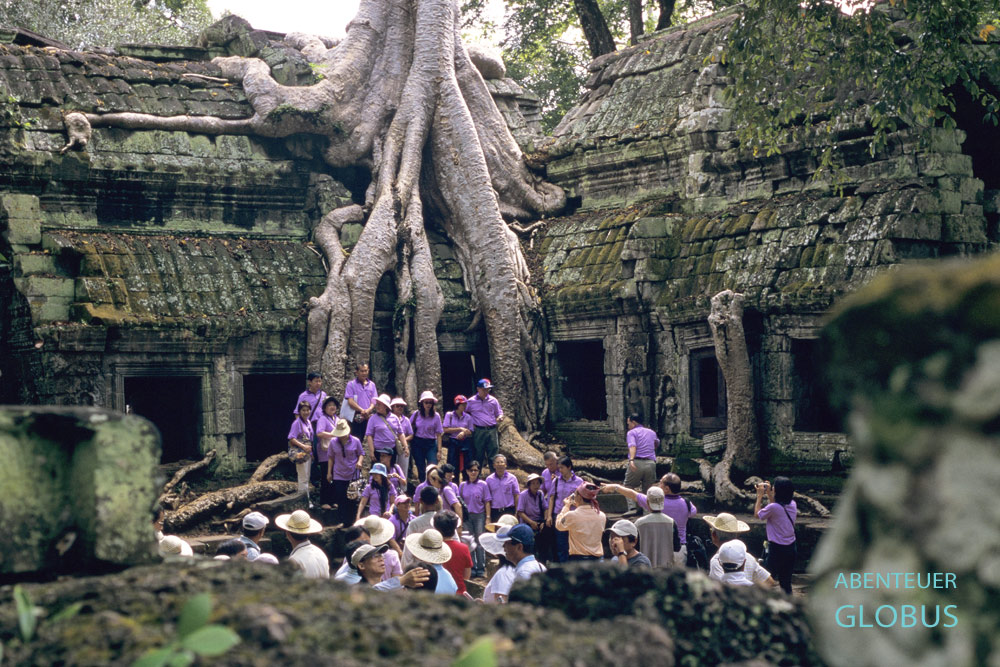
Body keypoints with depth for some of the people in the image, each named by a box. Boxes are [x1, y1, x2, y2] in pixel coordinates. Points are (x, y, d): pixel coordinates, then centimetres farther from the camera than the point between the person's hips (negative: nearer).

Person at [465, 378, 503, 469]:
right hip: (478, 431, -1)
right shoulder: (471, 402, 3)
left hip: (491, 430, 1)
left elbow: (499, 413, 17)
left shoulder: (493, 401, 8)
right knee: (478, 455, 3)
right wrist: (470, 424, -1)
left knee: (493, 455, -1)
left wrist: (500, 417, -7)